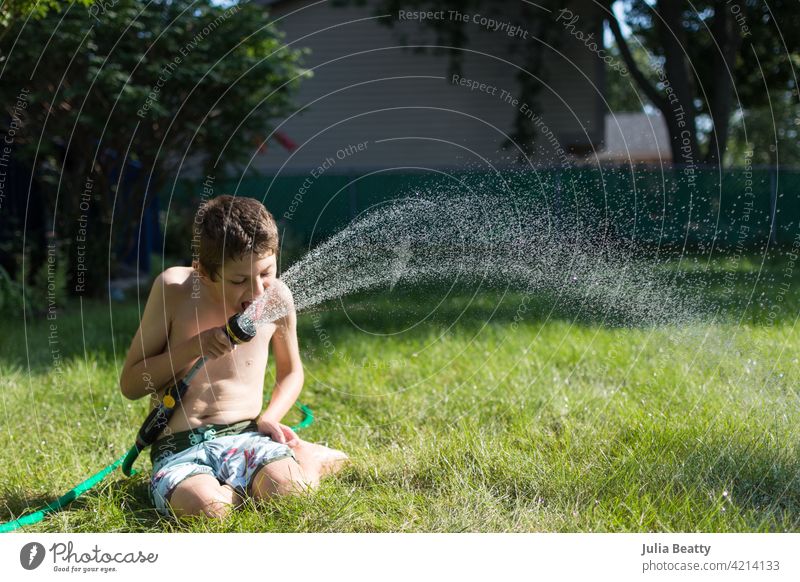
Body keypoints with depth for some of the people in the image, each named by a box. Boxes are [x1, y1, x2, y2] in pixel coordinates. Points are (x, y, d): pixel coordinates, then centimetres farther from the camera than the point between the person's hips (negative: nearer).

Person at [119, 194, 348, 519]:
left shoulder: (277, 299, 0)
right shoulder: (173, 289, -7)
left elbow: (291, 371, 20)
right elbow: (130, 385, -1)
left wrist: (268, 418, 0)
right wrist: (192, 348, -16)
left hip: (244, 437, 1)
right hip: (179, 449, -1)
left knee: (286, 489, -34)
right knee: (203, 505, -37)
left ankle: (308, 460, 3)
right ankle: (251, 485, -3)